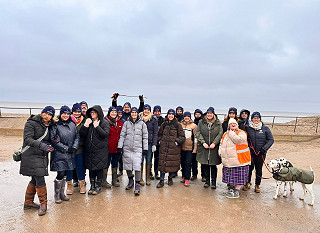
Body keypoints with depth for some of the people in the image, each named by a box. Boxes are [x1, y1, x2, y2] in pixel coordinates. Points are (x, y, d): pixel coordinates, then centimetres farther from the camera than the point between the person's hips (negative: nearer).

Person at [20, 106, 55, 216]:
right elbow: (27, 139, -20)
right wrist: (41, 145, -34)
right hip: (31, 156, -7)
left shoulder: (48, 126, 12)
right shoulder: (31, 123, -9)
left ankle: (28, 202, 31)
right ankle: (43, 204, 8)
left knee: (35, 180, 15)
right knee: (40, 180, -8)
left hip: (42, 156, 7)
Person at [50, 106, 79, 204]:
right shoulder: (55, 125, -7)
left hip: (70, 154, 5)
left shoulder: (72, 124, 9)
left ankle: (62, 194, 26)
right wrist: (66, 148, -13)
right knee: (60, 174, -5)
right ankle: (56, 195, 14)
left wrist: (74, 147, -4)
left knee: (65, 174, 12)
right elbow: (53, 140, -11)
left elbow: (77, 136, 12)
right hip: (59, 154, -5)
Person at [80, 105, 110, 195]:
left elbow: (105, 134, -15)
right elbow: (82, 135, 3)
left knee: (99, 168, 2)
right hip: (89, 150, 4)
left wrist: (97, 126, -17)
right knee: (91, 168, 11)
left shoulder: (104, 123, -1)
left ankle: (98, 186, 15)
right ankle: (92, 185, 23)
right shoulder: (88, 122, 11)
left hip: (100, 150, -4)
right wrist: (85, 125, -10)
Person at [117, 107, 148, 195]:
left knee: (137, 166, -13)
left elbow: (145, 137, 6)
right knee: (127, 165, 8)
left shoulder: (142, 123, 5)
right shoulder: (126, 123, 9)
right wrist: (120, 146, 1)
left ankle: (137, 184, -2)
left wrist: (145, 148, 3)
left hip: (137, 148, -2)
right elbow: (122, 135, 8)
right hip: (127, 148, 2)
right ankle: (130, 180, 30)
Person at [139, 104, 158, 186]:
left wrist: (154, 144, -5)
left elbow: (155, 133, 2)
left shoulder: (153, 119, 3)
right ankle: (140, 178, 12)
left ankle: (148, 178, 17)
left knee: (149, 160, 6)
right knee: (140, 160, 1)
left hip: (150, 143, 0)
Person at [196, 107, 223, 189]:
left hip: (214, 148, -1)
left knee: (213, 165, 5)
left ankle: (213, 182, 18)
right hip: (204, 147, 1)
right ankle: (207, 181, 21)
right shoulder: (201, 122, 7)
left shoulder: (218, 123, 6)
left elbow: (220, 134, 0)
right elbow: (198, 133, 2)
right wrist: (203, 142, -9)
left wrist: (214, 143, -11)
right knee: (205, 165, 6)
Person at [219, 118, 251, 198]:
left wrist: (231, 133, -12)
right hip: (228, 161, 6)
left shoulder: (241, 133, -4)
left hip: (239, 160, -6)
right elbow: (221, 144, 23)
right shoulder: (225, 134, 15)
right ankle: (232, 188, 29)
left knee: (238, 176, 0)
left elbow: (238, 140, -23)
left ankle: (237, 191, 9)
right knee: (230, 176, 13)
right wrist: (221, 152, 8)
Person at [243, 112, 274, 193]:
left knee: (259, 169, 8)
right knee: (249, 167, -2)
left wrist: (264, 148, -9)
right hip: (250, 152, -1)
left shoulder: (265, 128, 1)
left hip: (261, 153, 1)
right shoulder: (247, 128, 0)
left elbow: (271, 140, 2)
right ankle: (247, 183, 19)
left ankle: (257, 185, 24)